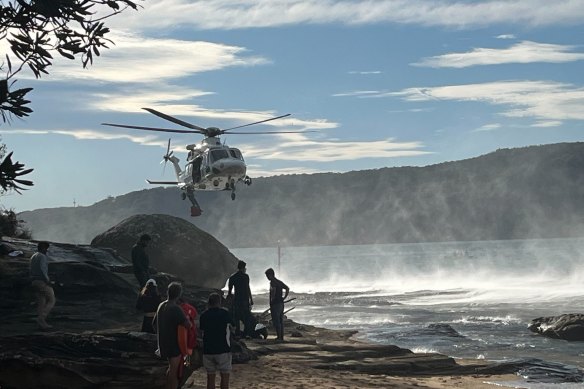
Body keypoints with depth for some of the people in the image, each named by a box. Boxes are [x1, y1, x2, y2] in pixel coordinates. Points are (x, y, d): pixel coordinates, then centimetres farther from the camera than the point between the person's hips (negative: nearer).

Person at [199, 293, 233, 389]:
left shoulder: (203, 315, 2)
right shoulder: (225, 313, -6)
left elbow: (202, 331, 9)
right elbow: (230, 328, 8)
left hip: (207, 350, 3)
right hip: (223, 349, -3)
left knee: (210, 377, 9)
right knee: (225, 376, 1)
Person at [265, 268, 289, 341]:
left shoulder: (272, 282, -10)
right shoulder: (279, 282, 16)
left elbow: (273, 290, -27)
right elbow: (287, 288, 16)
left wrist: (271, 301, -20)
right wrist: (284, 297, 11)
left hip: (275, 304, -9)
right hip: (281, 303, 9)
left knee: (276, 321, -6)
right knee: (281, 321, 12)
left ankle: (279, 337, -9)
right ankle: (282, 337, 15)